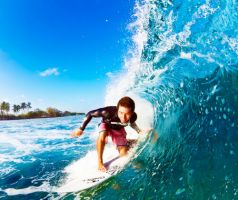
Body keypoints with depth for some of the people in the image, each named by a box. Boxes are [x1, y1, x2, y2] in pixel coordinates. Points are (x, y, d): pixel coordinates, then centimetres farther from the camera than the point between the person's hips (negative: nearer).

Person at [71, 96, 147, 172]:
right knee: (102, 135, -37)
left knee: (124, 154, -8)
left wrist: (139, 131, -14)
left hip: (119, 129, 2)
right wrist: (81, 129, -24)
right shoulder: (109, 112, -44)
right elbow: (90, 114, -28)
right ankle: (100, 162, -20)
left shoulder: (133, 116, -33)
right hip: (106, 125, -2)